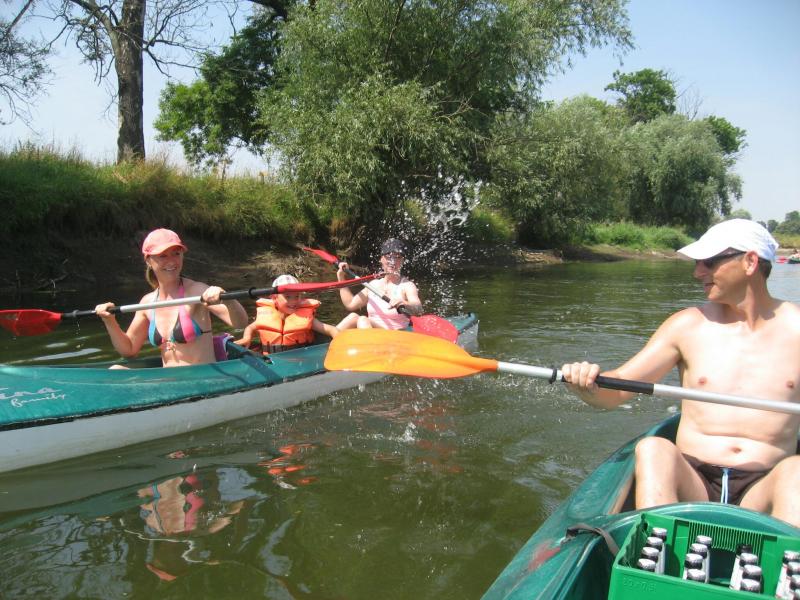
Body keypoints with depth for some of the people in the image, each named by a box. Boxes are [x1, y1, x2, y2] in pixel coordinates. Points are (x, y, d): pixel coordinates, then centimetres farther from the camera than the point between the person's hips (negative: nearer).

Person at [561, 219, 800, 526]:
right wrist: (588, 385, -21)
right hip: (693, 482, 1)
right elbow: (614, 391, 1)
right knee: (652, 448, -29)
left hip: (762, 489, 0)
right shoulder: (688, 325, 6)